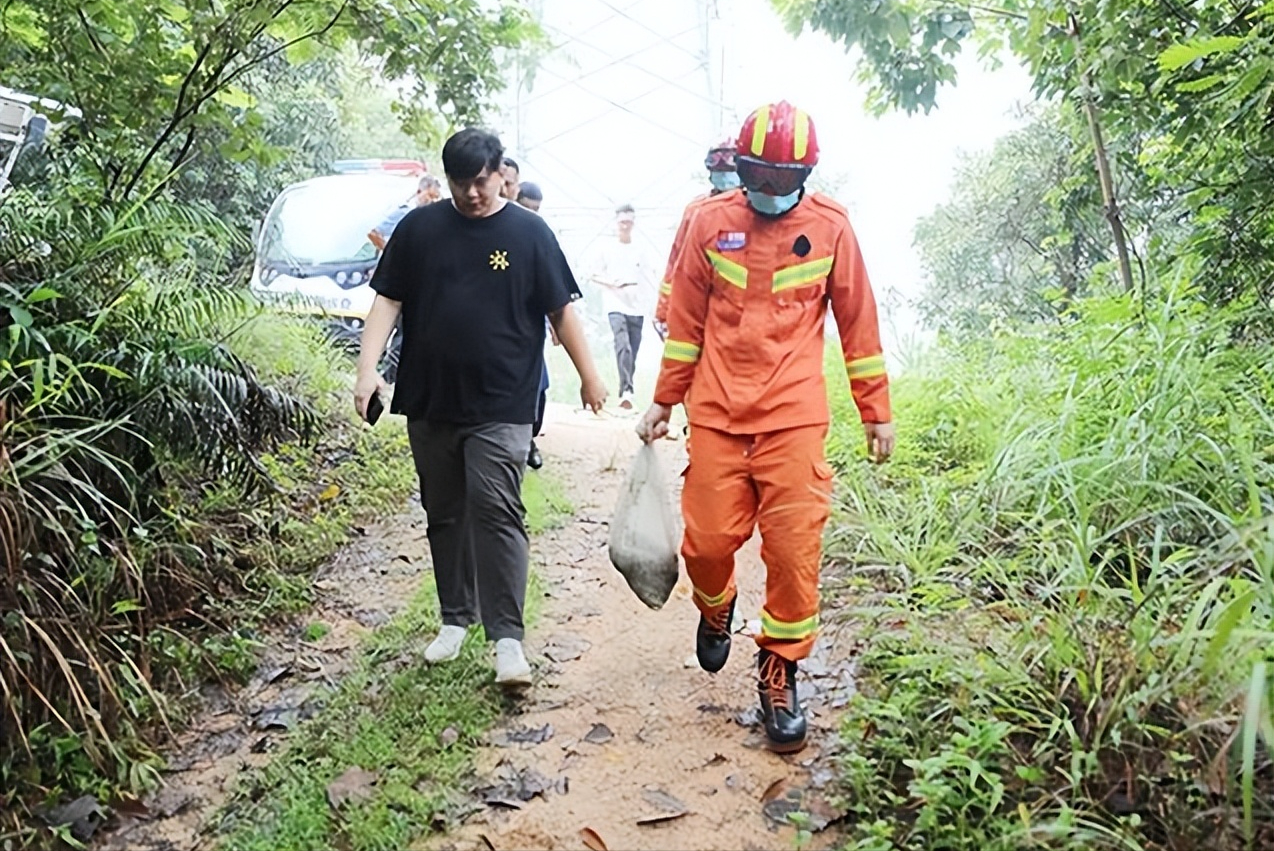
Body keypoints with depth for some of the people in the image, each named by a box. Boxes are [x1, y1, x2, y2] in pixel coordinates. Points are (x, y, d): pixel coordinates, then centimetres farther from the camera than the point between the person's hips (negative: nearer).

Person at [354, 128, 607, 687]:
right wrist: (368, 368, -7)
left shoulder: (529, 233, 1)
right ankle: (455, 618, 29)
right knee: (445, 514, 13)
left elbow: (561, 311, 4)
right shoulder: (419, 228, 5)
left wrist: (588, 376, 7)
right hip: (429, 403, 3)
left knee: (495, 512, -11)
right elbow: (387, 301, 5)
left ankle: (507, 636, -4)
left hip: (500, 406, -3)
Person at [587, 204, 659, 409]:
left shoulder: (640, 251, 9)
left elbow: (651, 278, 11)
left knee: (633, 351, 6)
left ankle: (627, 390, 18)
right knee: (623, 346, -22)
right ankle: (626, 390, -30)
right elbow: (594, 275, 8)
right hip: (616, 305, -3)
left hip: (637, 308, 3)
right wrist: (612, 283, -10)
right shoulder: (607, 249, 5)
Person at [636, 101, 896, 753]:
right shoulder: (709, 222, 4)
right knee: (706, 541, 2)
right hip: (716, 414, 1)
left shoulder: (830, 226, 3)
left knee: (793, 548, -3)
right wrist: (664, 401, 12)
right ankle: (715, 609, 37)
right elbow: (685, 319, 10)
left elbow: (858, 324, 8)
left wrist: (877, 412, 10)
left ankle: (778, 673, 16)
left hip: (794, 418, -1)